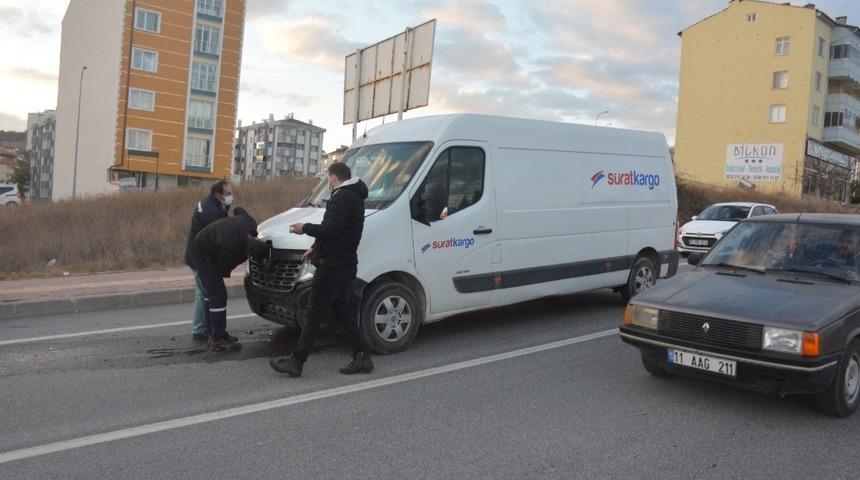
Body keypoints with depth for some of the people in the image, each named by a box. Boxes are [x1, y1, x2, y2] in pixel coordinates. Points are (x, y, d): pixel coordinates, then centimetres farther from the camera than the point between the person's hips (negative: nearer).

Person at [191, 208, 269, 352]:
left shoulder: (250, 225, -21)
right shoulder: (231, 248, -40)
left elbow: (239, 210, 1)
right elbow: (223, 268, -20)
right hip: (202, 254, -9)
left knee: (213, 294, 16)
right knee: (218, 296, -12)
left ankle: (214, 333, 28)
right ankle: (217, 340, -6)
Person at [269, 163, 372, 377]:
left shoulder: (342, 197, -15)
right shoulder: (353, 197, 18)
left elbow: (330, 230, -25)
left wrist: (305, 228, -10)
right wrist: (316, 249, 25)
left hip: (332, 266, -10)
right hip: (346, 265, 10)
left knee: (315, 314, -4)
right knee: (342, 310, 15)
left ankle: (296, 361, 4)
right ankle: (361, 357, 15)